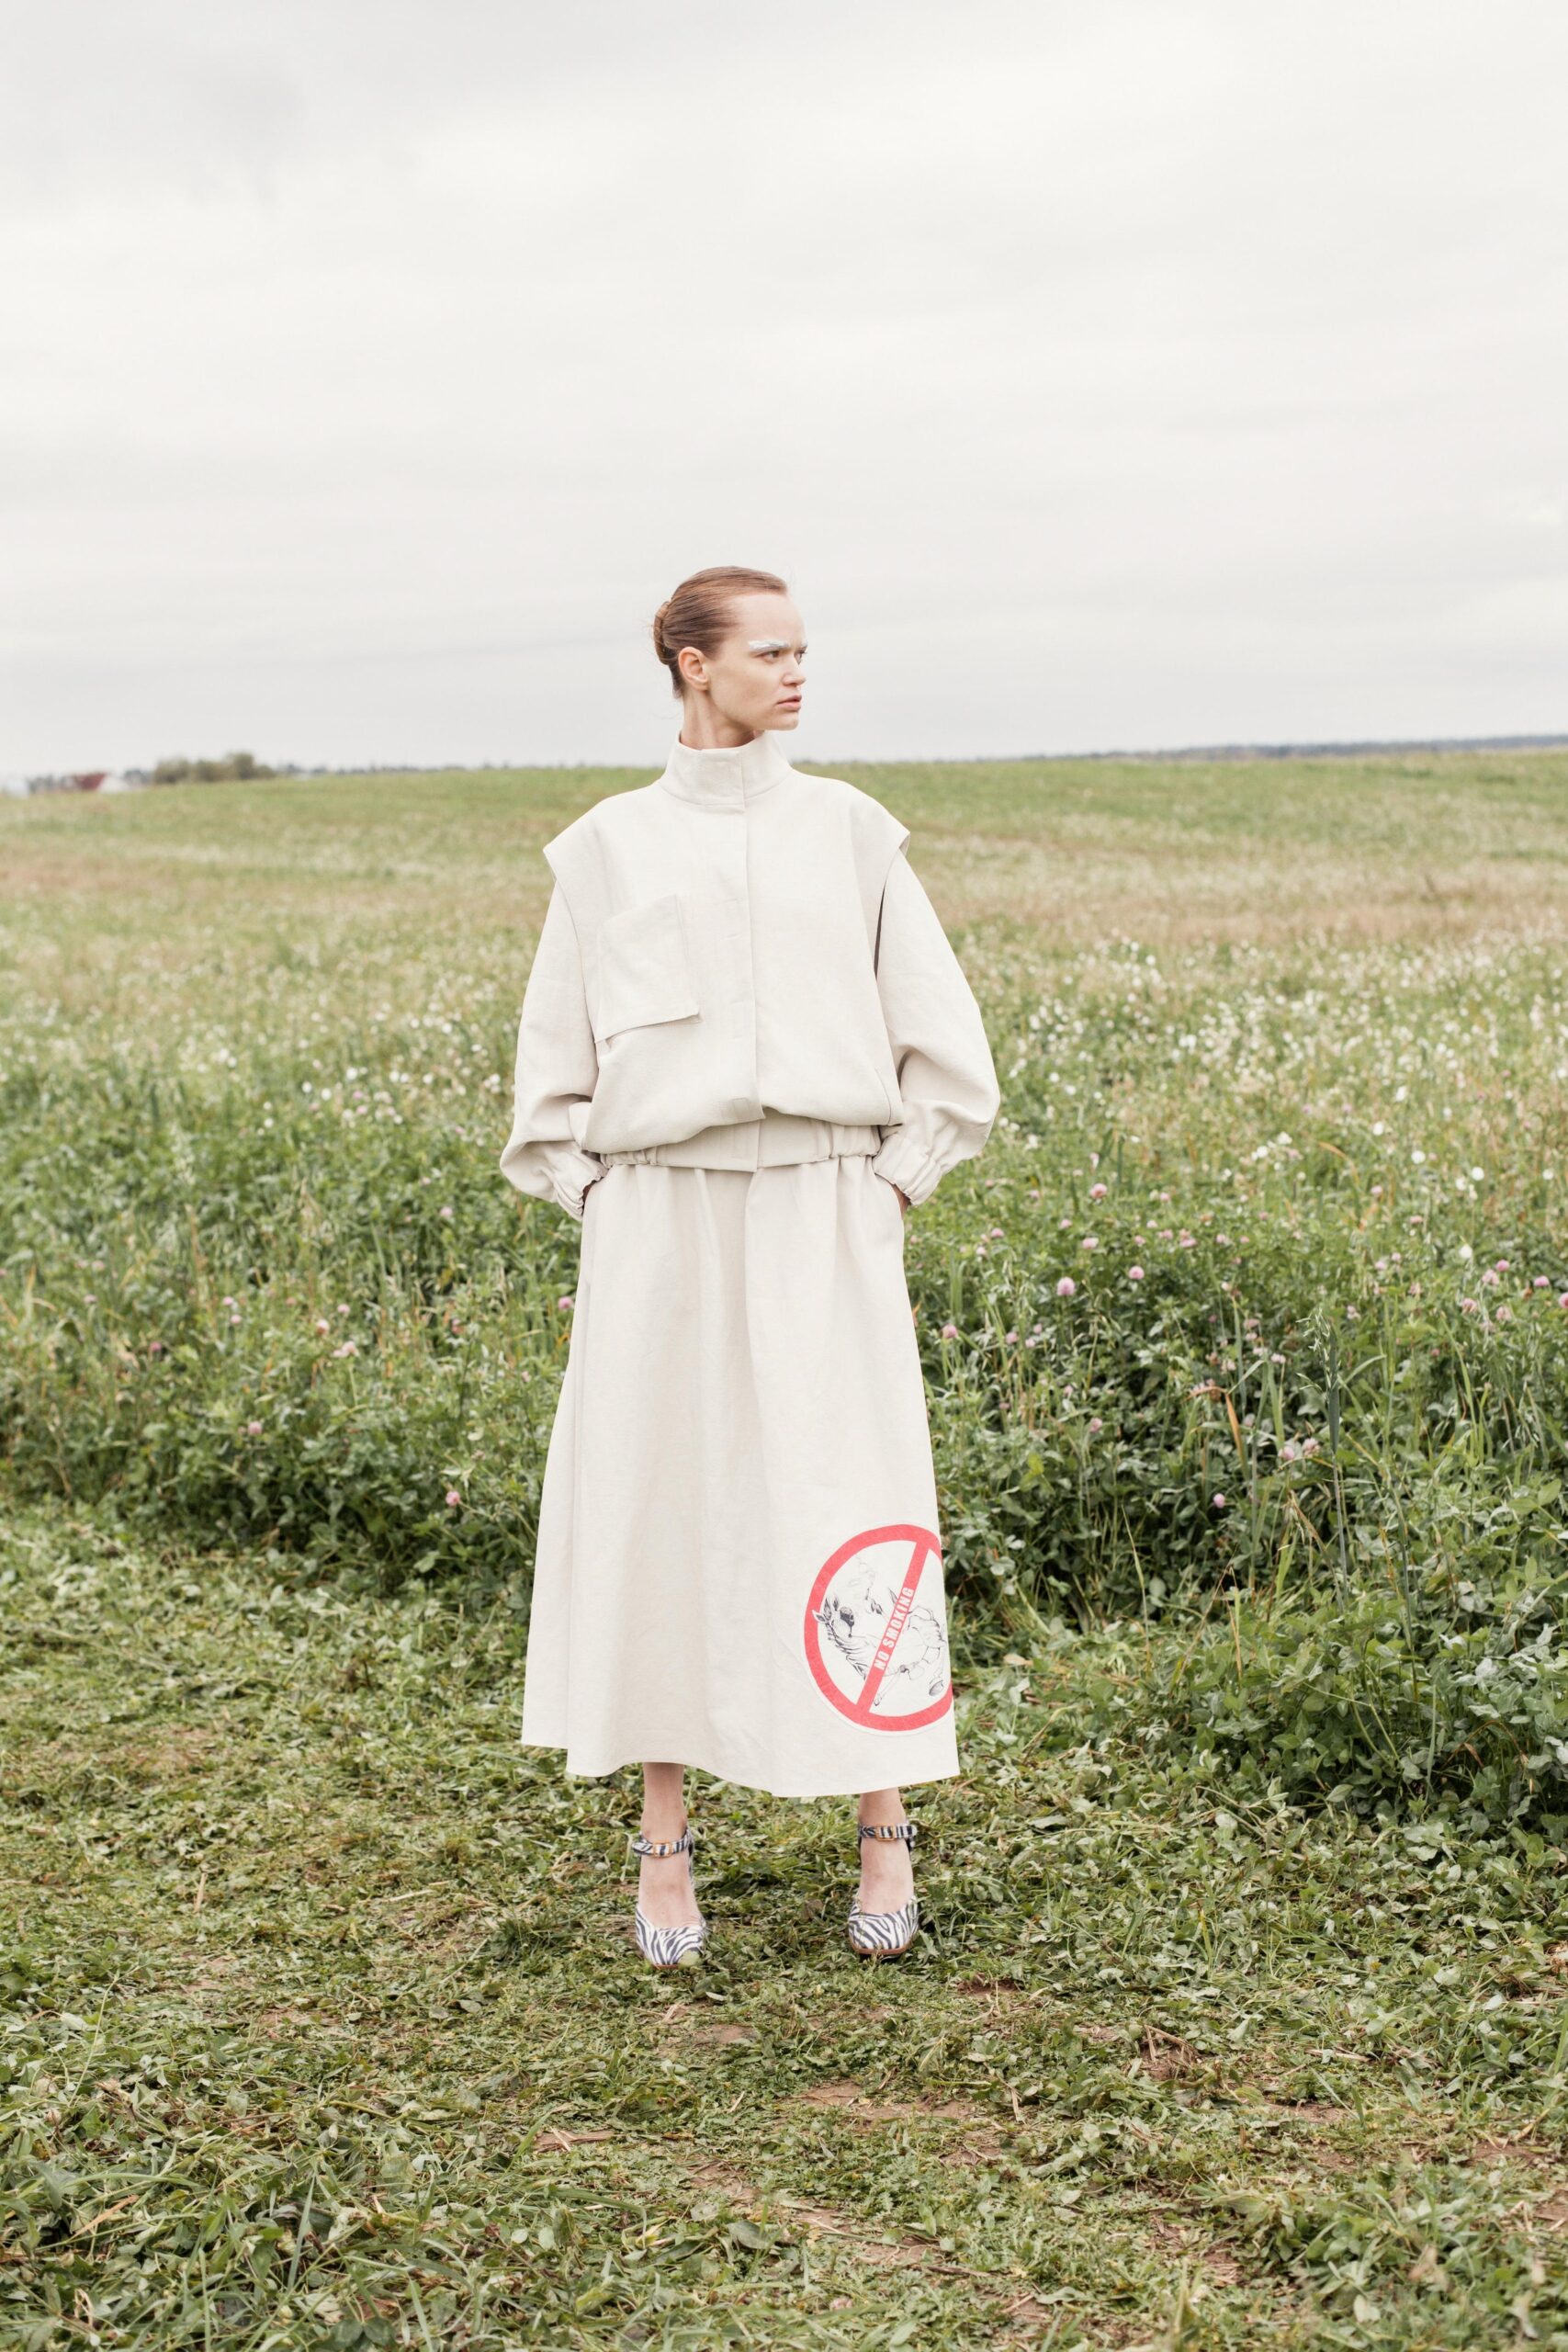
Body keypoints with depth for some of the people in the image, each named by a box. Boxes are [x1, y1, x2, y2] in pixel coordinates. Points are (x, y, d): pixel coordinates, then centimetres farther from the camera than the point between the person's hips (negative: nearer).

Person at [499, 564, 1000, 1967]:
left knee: (854, 1513, 0)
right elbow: (555, 1061, 12)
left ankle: (887, 1834, 12)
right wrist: (596, 1206, 3)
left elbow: (942, 1041, 9)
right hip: (660, 1223, 0)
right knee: (658, 1506, 3)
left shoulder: (849, 831, 7)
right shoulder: (609, 848, 6)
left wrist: (890, 1190, 1)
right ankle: (665, 1844, 16)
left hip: (822, 1219, 0)